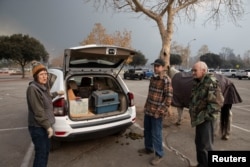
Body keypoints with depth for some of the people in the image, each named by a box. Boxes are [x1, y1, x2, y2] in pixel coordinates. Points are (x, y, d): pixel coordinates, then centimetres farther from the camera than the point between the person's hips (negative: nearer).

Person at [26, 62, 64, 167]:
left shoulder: (43, 87, 6)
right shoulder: (32, 88, -22)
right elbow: (38, 111, -24)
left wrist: (57, 93, 39)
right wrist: (48, 126, -21)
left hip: (44, 125, 9)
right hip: (37, 127, -9)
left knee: (46, 150, 22)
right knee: (41, 153, 2)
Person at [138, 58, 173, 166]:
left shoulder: (166, 80, -13)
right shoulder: (153, 78, 12)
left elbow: (168, 97, -16)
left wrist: (160, 111, -19)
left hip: (157, 112, -8)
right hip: (148, 110, 8)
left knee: (156, 133, 3)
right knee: (147, 130, 19)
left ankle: (159, 155, 20)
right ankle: (148, 148, 39)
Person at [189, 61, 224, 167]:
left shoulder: (211, 83, -18)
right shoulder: (197, 82, 9)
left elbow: (218, 101, -25)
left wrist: (207, 116, -20)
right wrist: (193, 113, 12)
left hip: (205, 120, -9)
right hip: (199, 119, 9)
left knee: (205, 145, 1)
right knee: (199, 142, 20)